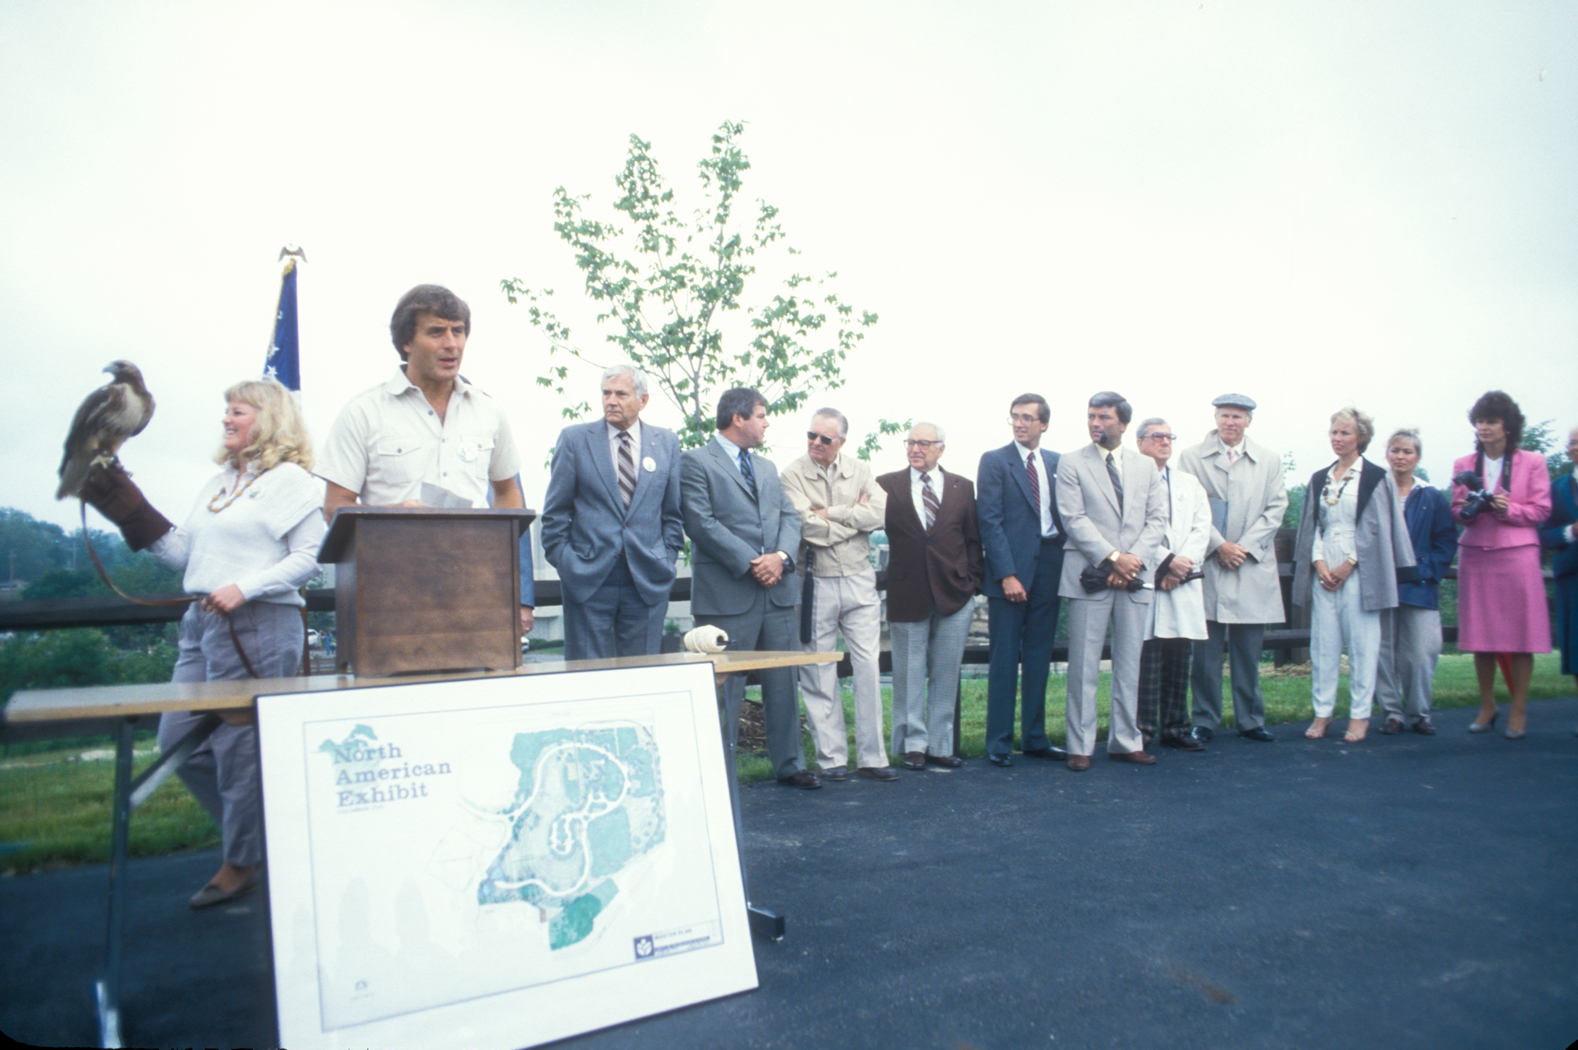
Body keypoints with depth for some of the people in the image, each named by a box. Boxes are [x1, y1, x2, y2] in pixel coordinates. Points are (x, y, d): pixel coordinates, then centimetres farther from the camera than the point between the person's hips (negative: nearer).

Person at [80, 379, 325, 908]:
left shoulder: (290, 480, -4)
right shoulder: (216, 484, 20)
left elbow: (307, 558, -10)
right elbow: (183, 553, 16)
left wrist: (245, 588, -20)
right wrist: (121, 502, 13)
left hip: (259, 626, -9)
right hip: (201, 624, 9)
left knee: (236, 746, -2)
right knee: (179, 743, 10)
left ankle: (243, 863, 16)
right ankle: (263, 832, 26)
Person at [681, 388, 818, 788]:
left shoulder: (767, 468, 21)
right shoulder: (696, 462, -3)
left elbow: (789, 516, 14)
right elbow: (701, 523, -13)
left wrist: (781, 555, -7)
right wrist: (749, 564, -15)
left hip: (777, 590, 7)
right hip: (727, 592, -7)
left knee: (783, 680, 11)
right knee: (725, 687, 0)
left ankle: (789, 764, 22)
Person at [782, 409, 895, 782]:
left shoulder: (860, 470, 8)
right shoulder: (794, 474, -3)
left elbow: (879, 513, -8)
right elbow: (809, 528, -14)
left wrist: (831, 513, -11)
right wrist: (856, 515, -5)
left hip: (859, 579, 3)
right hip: (816, 583, -2)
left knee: (868, 667, 2)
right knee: (819, 674, 3)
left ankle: (872, 756, 12)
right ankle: (831, 757, 15)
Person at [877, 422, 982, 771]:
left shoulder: (963, 487, 8)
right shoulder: (887, 485, 3)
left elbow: (973, 540, 9)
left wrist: (971, 584, 2)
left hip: (955, 597, 2)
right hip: (908, 595, -1)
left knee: (946, 675, 8)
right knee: (909, 675, 5)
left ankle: (940, 745, 18)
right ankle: (914, 745, 17)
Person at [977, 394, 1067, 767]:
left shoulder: (1057, 463, 12)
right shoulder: (994, 461, 0)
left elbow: (1066, 515, 12)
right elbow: (989, 521, -7)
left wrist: (1065, 564, -1)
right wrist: (1006, 574, -15)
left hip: (1049, 567, 4)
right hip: (1011, 570, -4)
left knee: (1039, 659, 11)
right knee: (1005, 659, 0)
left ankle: (1035, 737, 21)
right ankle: (999, 743, 8)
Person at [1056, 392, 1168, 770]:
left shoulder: (1145, 466, 13)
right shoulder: (1071, 463, 2)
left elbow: (1158, 519, 7)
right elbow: (1074, 519, -7)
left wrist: (1134, 559, -8)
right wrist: (1112, 558, -14)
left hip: (1135, 576, 4)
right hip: (1090, 575, -3)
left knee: (1129, 664, 9)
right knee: (1084, 665, -1)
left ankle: (1126, 741, 21)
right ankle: (1081, 746, 7)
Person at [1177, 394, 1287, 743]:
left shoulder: (1269, 461, 11)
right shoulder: (1192, 458, 4)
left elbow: (1276, 509, 5)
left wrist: (1245, 547, -6)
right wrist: (1218, 545, -10)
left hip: (1253, 566, 2)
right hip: (1207, 564, -2)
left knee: (1249, 651, 6)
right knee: (1206, 651, 0)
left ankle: (1250, 720, 18)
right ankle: (1204, 721, 9)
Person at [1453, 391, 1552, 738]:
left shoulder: (1532, 462, 5)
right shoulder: (1463, 465, 12)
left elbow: (1541, 510, 2)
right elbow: (1456, 511, 11)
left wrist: (1508, 509, -14)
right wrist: (1470, 509, -10)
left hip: (1517, 554, -2)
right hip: (1475, 556, 2)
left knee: (1520, 633, -2)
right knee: (1480, 634, 4)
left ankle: (1518, 711, 7)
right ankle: (1487, 706, 16)